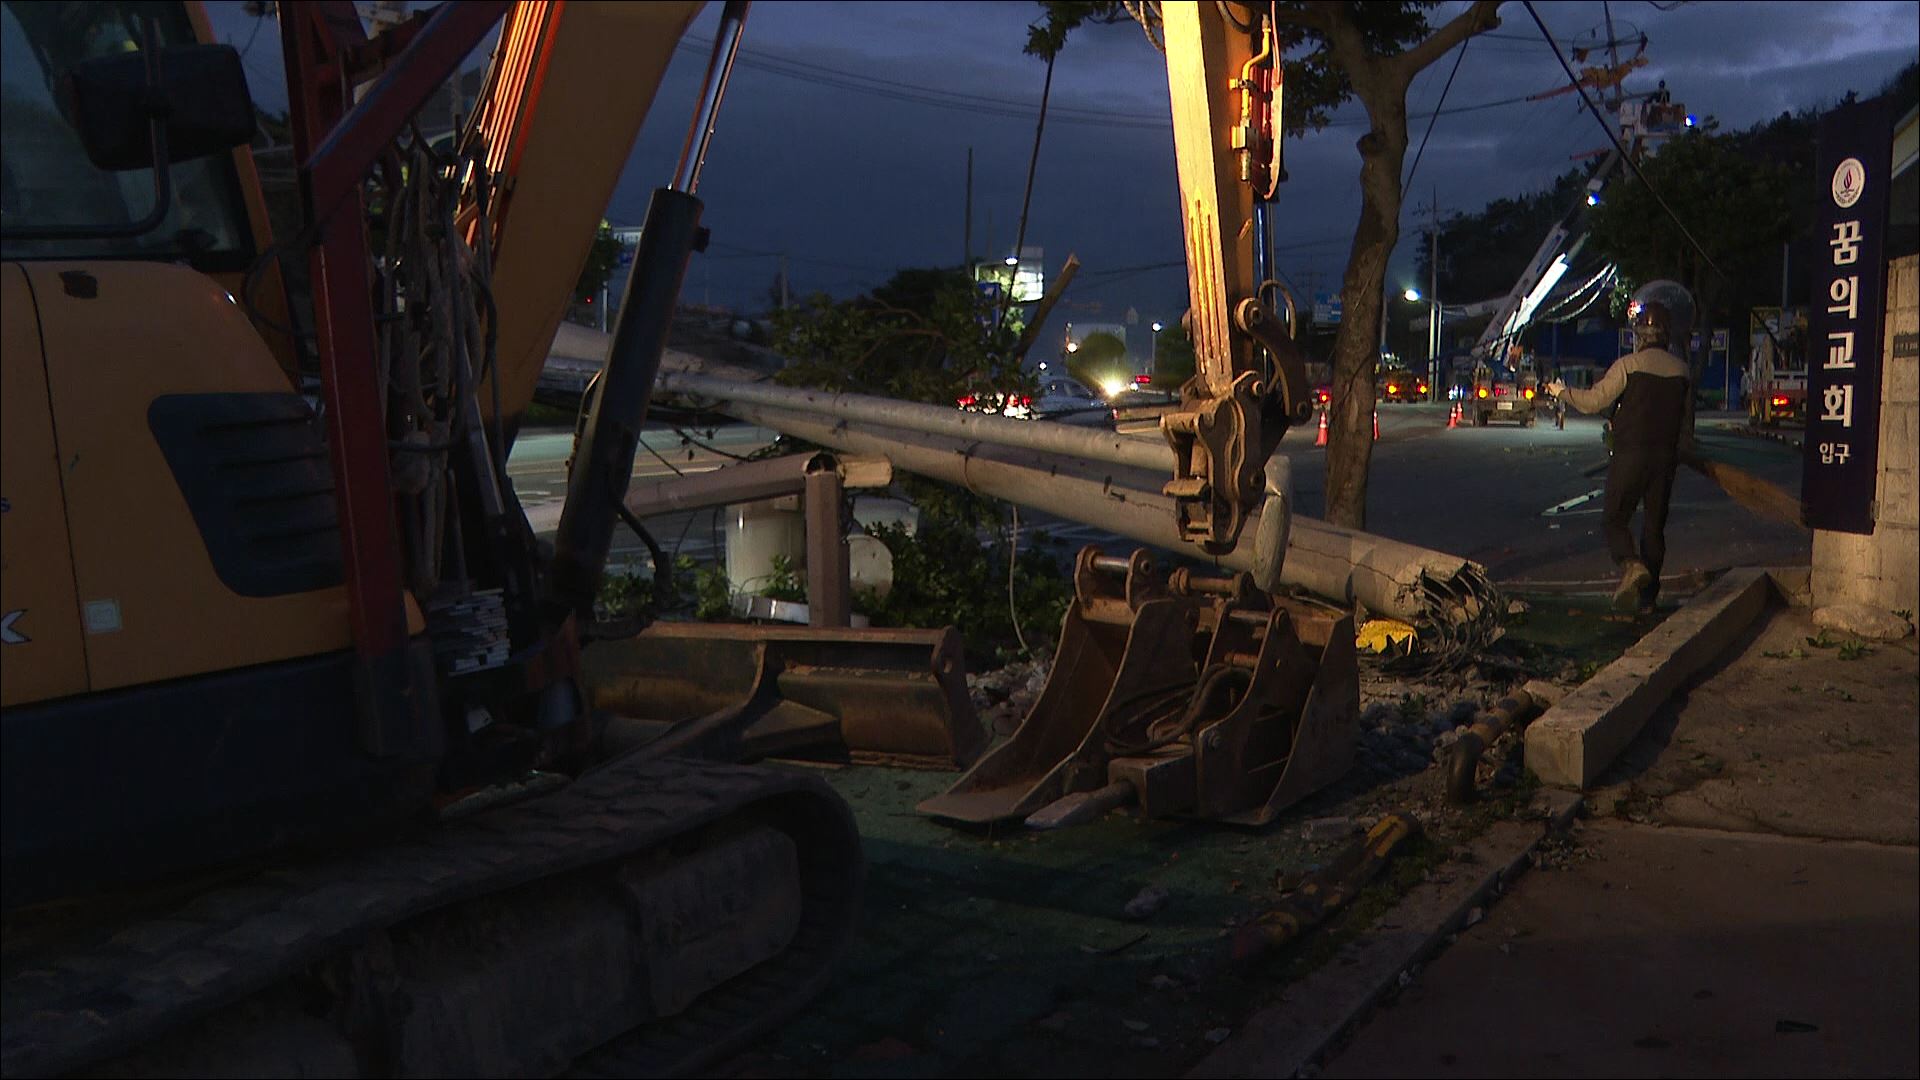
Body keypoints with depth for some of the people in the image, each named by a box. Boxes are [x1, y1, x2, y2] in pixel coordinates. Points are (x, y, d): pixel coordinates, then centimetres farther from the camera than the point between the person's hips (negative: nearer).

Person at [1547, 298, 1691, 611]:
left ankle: (1631, 565, -25)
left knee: (1615, 518, 2)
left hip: (1631, 454, -4)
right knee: (1654, 525, 10)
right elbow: (1685, 419, 14)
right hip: (1666, 456, 5)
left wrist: (1562, 392, 6)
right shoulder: (1681, 369, 7)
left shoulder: (1629, 364, -9)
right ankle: (1648, 596, 12)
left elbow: (1594, 400, -9)